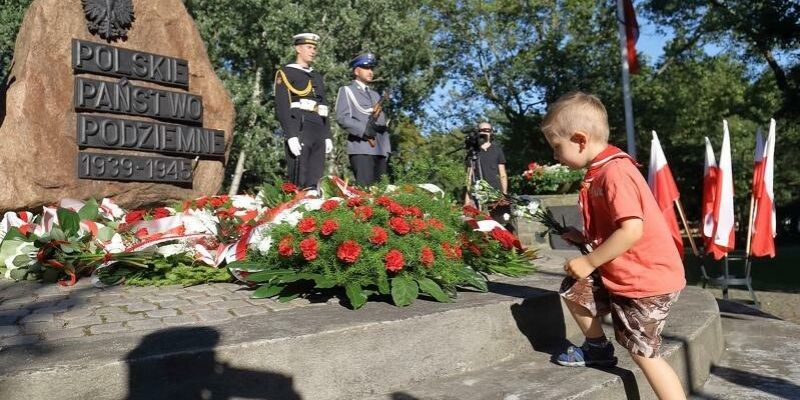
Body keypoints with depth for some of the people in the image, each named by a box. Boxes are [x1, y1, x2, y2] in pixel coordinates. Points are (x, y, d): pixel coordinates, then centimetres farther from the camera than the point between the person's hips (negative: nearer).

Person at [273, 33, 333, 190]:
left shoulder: (317, 76, 23)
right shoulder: (285, 73, 3)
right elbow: (281, 107, -7)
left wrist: (327, 136, 15)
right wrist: (291, 136, -17)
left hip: (318, 132, 6)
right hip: (298, 131, -6)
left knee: (314, 183, 3)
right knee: (298, 184, -9)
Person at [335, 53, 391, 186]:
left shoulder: (375, 94, 28)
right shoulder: (346, 90, 9)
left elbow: (383, 122, 21)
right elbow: (342, 118, -5)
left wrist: (386, 149, 6)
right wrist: (364, 130, -16)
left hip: (380, 149, 6)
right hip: (360, 148, -6)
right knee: (365, 187, -15)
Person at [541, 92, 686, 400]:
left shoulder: (614, 171, -23)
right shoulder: (601, 170, 9)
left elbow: (631, 231, -30)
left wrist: (589, 262, -21)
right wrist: (585, 238, 6)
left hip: (646, 279, -9)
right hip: (621, 274, 9)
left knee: (643, 354, 0)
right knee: (573, 289, 14)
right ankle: (598, 348, 31)